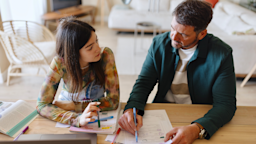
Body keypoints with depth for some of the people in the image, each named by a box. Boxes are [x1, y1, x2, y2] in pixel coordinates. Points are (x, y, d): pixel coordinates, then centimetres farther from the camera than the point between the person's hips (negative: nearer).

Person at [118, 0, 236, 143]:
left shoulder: (222, 54, -15)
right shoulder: (160, 43, -6)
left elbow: (226, 104, -17)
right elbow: (144, 82, -4)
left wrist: (197, 129, -35)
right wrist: (132, 109, -25)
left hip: (200, 118, 0)